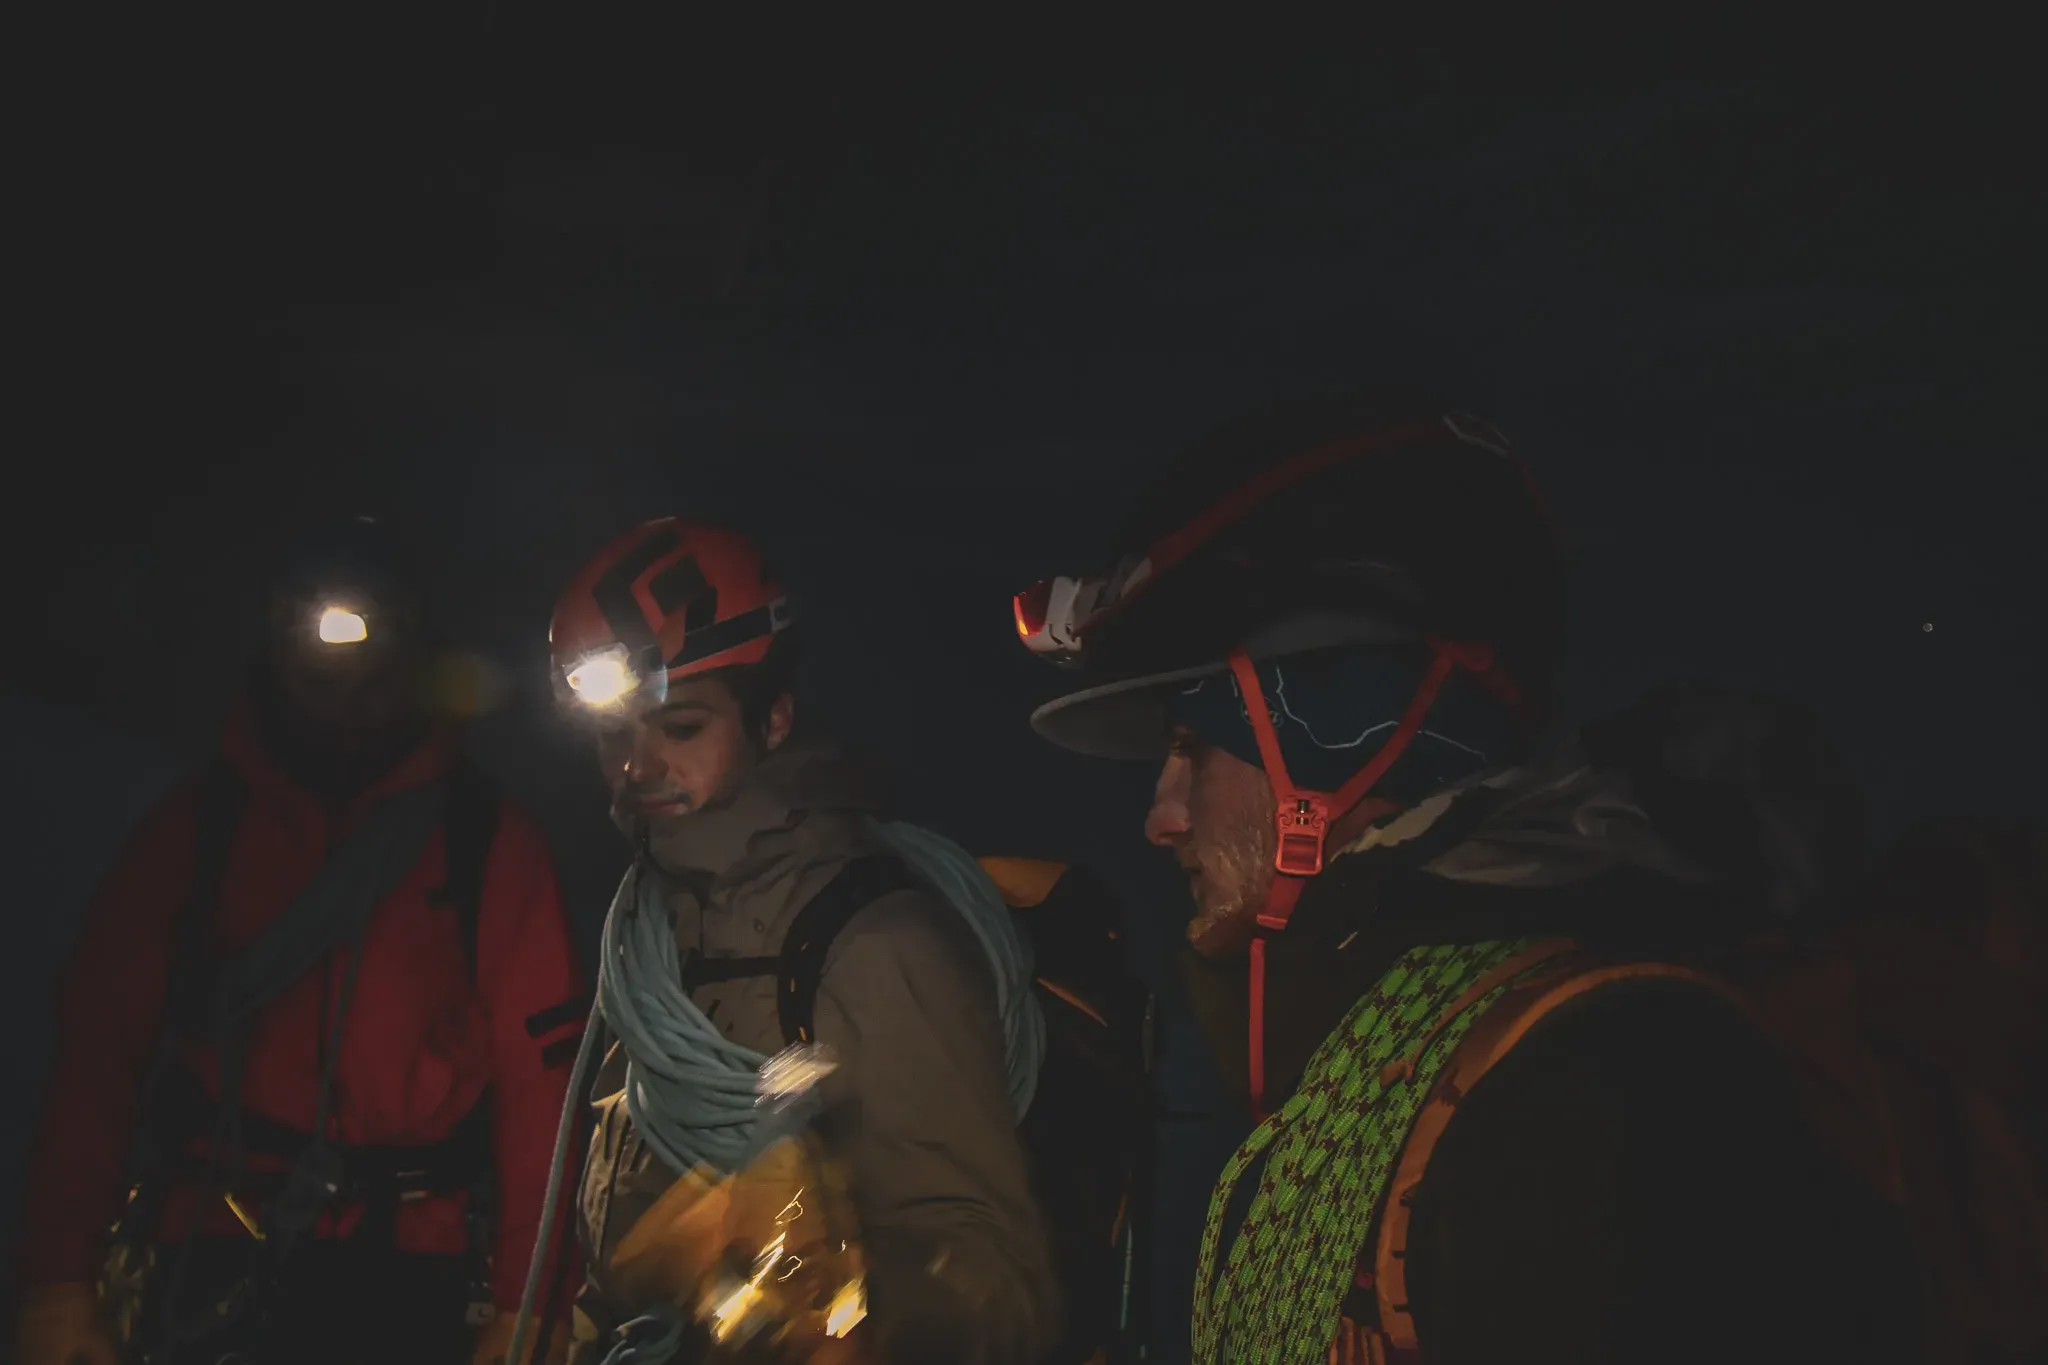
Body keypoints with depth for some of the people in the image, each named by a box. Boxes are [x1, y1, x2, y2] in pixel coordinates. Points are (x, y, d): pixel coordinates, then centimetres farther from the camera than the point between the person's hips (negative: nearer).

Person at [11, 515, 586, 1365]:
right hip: (207, 1270, 1)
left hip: (410, 1274, -1)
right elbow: (103, 1041, 3)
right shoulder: (197, 821, 9)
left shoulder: (489, 839, 5)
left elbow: (534, 1069, 0)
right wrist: (59, 1281, -6)